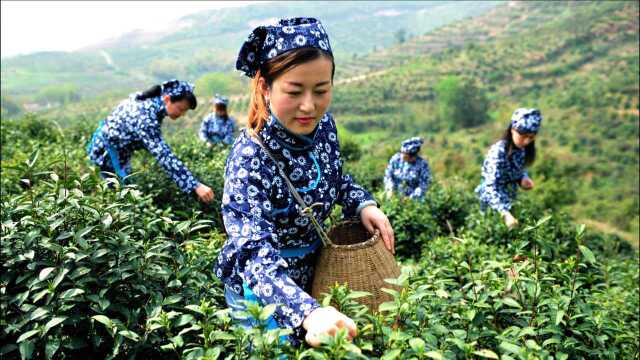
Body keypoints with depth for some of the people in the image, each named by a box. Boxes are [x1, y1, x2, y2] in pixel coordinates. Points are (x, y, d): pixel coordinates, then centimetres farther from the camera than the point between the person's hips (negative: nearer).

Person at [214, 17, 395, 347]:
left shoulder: (322, 125, -13)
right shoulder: (250, 159, -31)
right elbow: (255, 256, -41)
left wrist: (363, 204, -11)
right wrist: (307, 312, -57)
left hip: (314, 272, 6)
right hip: (262, 291, -6)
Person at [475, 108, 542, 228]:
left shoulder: (523, 149, -9)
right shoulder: (498, 152, -30)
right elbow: (491, 187, -37)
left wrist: (524, 178, -12)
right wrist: (505, 213, -47)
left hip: (509, 199, 7)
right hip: (493, 200, -7)